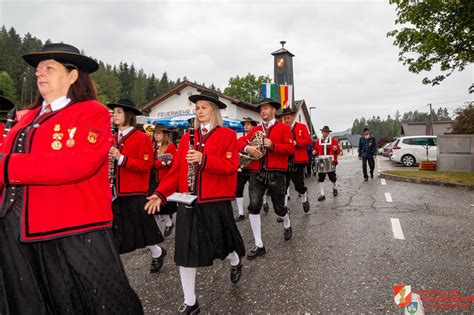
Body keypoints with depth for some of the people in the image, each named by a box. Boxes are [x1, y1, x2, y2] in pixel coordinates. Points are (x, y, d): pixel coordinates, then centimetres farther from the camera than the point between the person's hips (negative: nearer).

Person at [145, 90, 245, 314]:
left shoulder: (228, 135, -1)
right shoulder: (187, 138, 10)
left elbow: (231, 165, -13)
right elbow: (176, 170, 7)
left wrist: (203, 159, -25)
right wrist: (161, 193, -5)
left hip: (216, 202, -3)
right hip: (188, 203, 3)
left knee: (221, 243, 14)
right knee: (185, 251, 4)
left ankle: (235, 263, 52)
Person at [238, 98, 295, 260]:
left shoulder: (284, 128, 3)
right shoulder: (255, 129, 14)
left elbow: (290, 148, -7)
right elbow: (240, 142, 7)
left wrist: (272, 145, -19)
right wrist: (248, 148, -14)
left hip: (276, 173, -2)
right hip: (257, 173, 3)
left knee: (279, 207, 10)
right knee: (254, 207, -9)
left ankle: (287, 224, 47)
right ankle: (259, 245, 2)